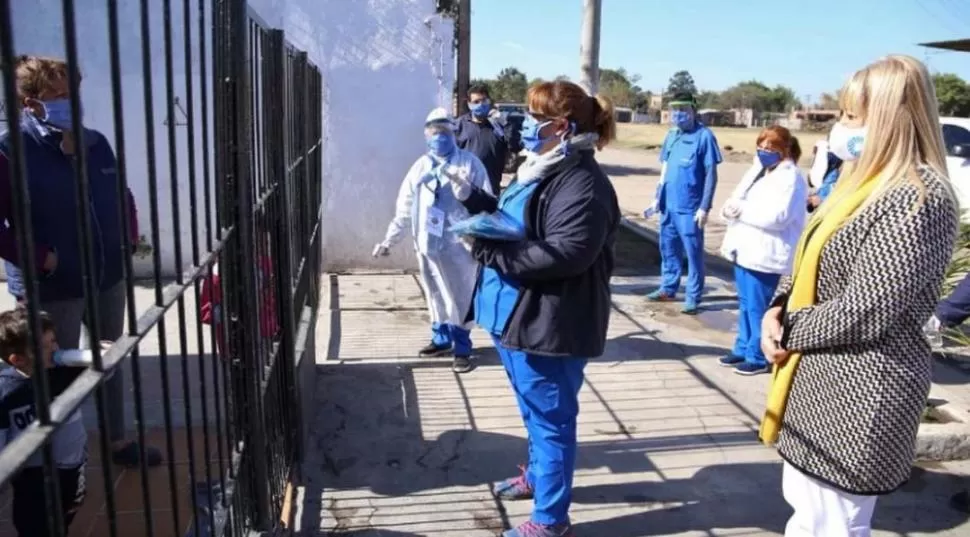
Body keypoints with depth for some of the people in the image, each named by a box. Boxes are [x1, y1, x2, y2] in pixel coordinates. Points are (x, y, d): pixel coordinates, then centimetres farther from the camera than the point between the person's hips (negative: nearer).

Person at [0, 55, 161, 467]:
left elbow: (123, 196, 17)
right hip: (52, 289, -6)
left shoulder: (96, 143, 4)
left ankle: (117, 442, 38)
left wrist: (130, 238, 5)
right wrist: (42, 259, -20)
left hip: (109, 277, 6)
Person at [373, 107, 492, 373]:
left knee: (459, 298, 2)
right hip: (427, 243, 5)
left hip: (458, 243, -5)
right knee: (435, 296, 16)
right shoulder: (420, 166, 10)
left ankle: (462, 348, 15)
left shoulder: (469, 163, -3)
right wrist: (389, 240, 11)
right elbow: (405, 208, 13)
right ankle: (441, 339, 33)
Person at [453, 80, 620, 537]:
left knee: (550, 417, 4)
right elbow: (513, 223, 20)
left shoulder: (582, 184, -20)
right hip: (518, 314, 10)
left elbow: (566, 254, -29)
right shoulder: (542, 170, 13)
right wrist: (473, 199, 5)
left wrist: (489, 252, -26)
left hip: (550, 324, -10)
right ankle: (537, 475, 48)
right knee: (534, 411, 26)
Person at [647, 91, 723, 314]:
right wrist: (658, 196, 16)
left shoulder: (704, 136, -10)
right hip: (669, 204, 7)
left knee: (693, 252, 1)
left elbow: (711, 175, -10)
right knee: (668, 248, 15)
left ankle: (693, 297, 7)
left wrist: (705, 207, -14)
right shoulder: (671, 135, 11)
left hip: (690, 207, -7)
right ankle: (668, 288, 28)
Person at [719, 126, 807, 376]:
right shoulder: (757, 170, 16)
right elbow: (737, 198, 14)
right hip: (745, 250, 9)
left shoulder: (790, 177, -11)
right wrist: (730, 208, -10)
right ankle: (743, 349, 28)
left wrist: (742, 210, -19)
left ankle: (758, 357, 10)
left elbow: (778, 216, -23)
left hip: (766, 256, -8)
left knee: (758, 308, -1)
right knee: (745, 304, 16)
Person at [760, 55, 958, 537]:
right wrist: (778, 308, -4)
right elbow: (808, 262, 14)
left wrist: (787, 332, -11)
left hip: (859, 393, -10)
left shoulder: (917, 199, -20)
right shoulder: (864, 181, 11)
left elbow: (864, 313, -25)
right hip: (820, 380, 10)